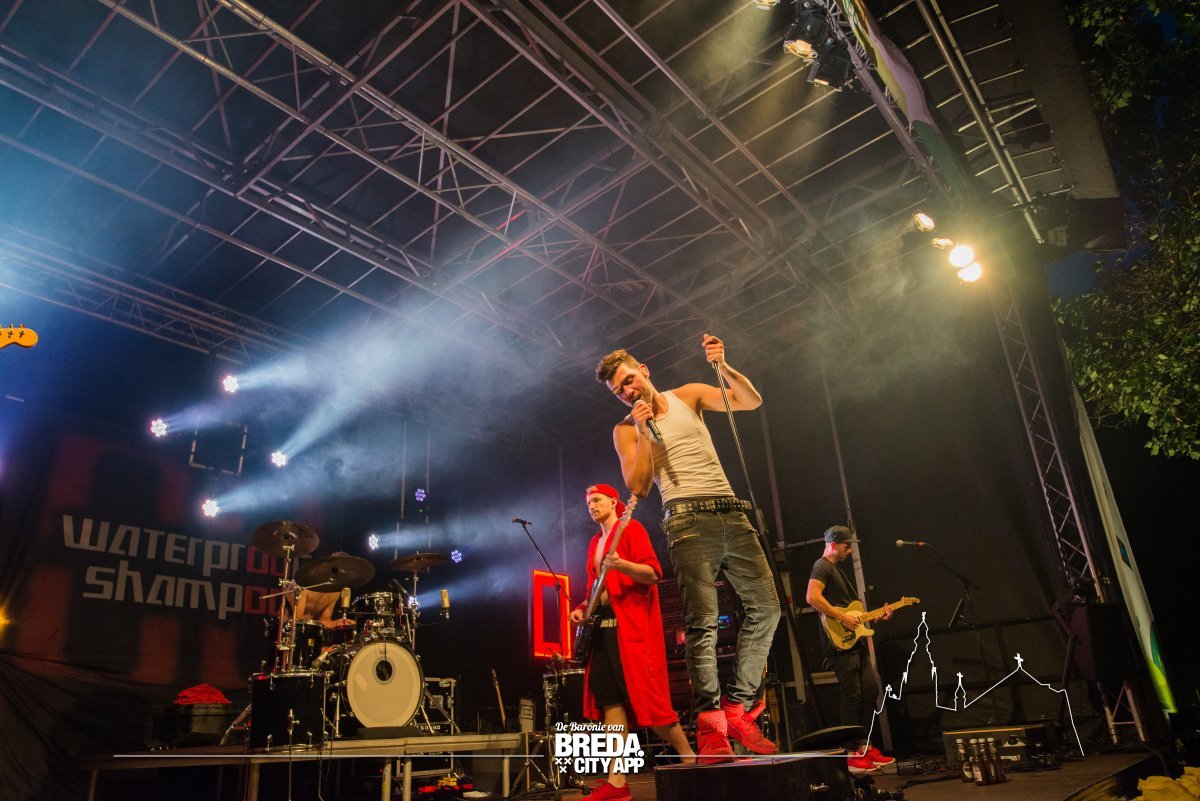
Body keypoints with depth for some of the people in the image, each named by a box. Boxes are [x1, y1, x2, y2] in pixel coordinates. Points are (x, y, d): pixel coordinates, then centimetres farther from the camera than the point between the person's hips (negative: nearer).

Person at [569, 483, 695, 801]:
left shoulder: (631, 529, -3)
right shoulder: (595, 542, 21)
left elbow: (652, 574, -14)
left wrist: (621, 565, -30)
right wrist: (583, 608, 8)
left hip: (631, 625, -8)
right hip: (603, 626, 8)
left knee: (646, 697, -9)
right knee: (610, 700, 2)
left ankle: (690, 759, 8)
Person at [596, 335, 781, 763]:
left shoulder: (688, 396, 15)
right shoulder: (626, 430, 9)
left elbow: (751, 400, 6)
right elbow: (638, 487, -4)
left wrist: (722, 365, -9)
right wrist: (643, 432, -10)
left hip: (731, 513, 4)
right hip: (688, 520, -4)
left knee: (766, 606, -1)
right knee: (702, 621, -13)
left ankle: (737, 707, 7)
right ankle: (710, 726, -10)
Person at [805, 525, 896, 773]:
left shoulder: (838, 569, 24)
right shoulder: (822, 567, -9)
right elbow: (812, 597, -26)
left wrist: (877, 616, 17)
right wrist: (842, 618, -21)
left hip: (855, 640, 10)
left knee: (871, 690, 11)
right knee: (852, 697, -7)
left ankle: (865, 746, 21)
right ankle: (853, 755, 1)